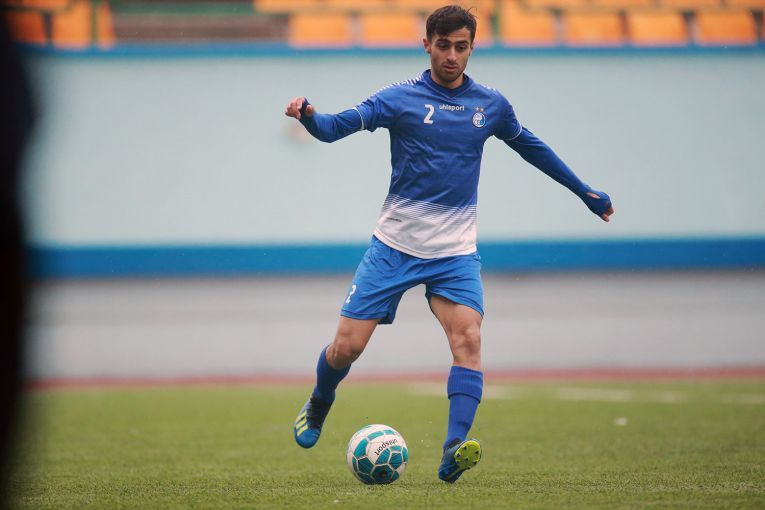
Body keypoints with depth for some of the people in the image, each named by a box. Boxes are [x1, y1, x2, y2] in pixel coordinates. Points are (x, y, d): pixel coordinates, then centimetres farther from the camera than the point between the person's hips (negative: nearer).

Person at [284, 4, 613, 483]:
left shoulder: (491, 104, 6)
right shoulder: (401, 98, -5)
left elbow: (532, 147, 23)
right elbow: (336, 127, -15)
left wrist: (585, 192, 29)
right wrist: (309, 115, -38)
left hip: (455, 250, 2)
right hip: (395, 244, -2)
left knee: (468, 339, -21)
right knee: (347, 346, -3)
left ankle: (454, 452, -29)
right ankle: (317, 409, 29)